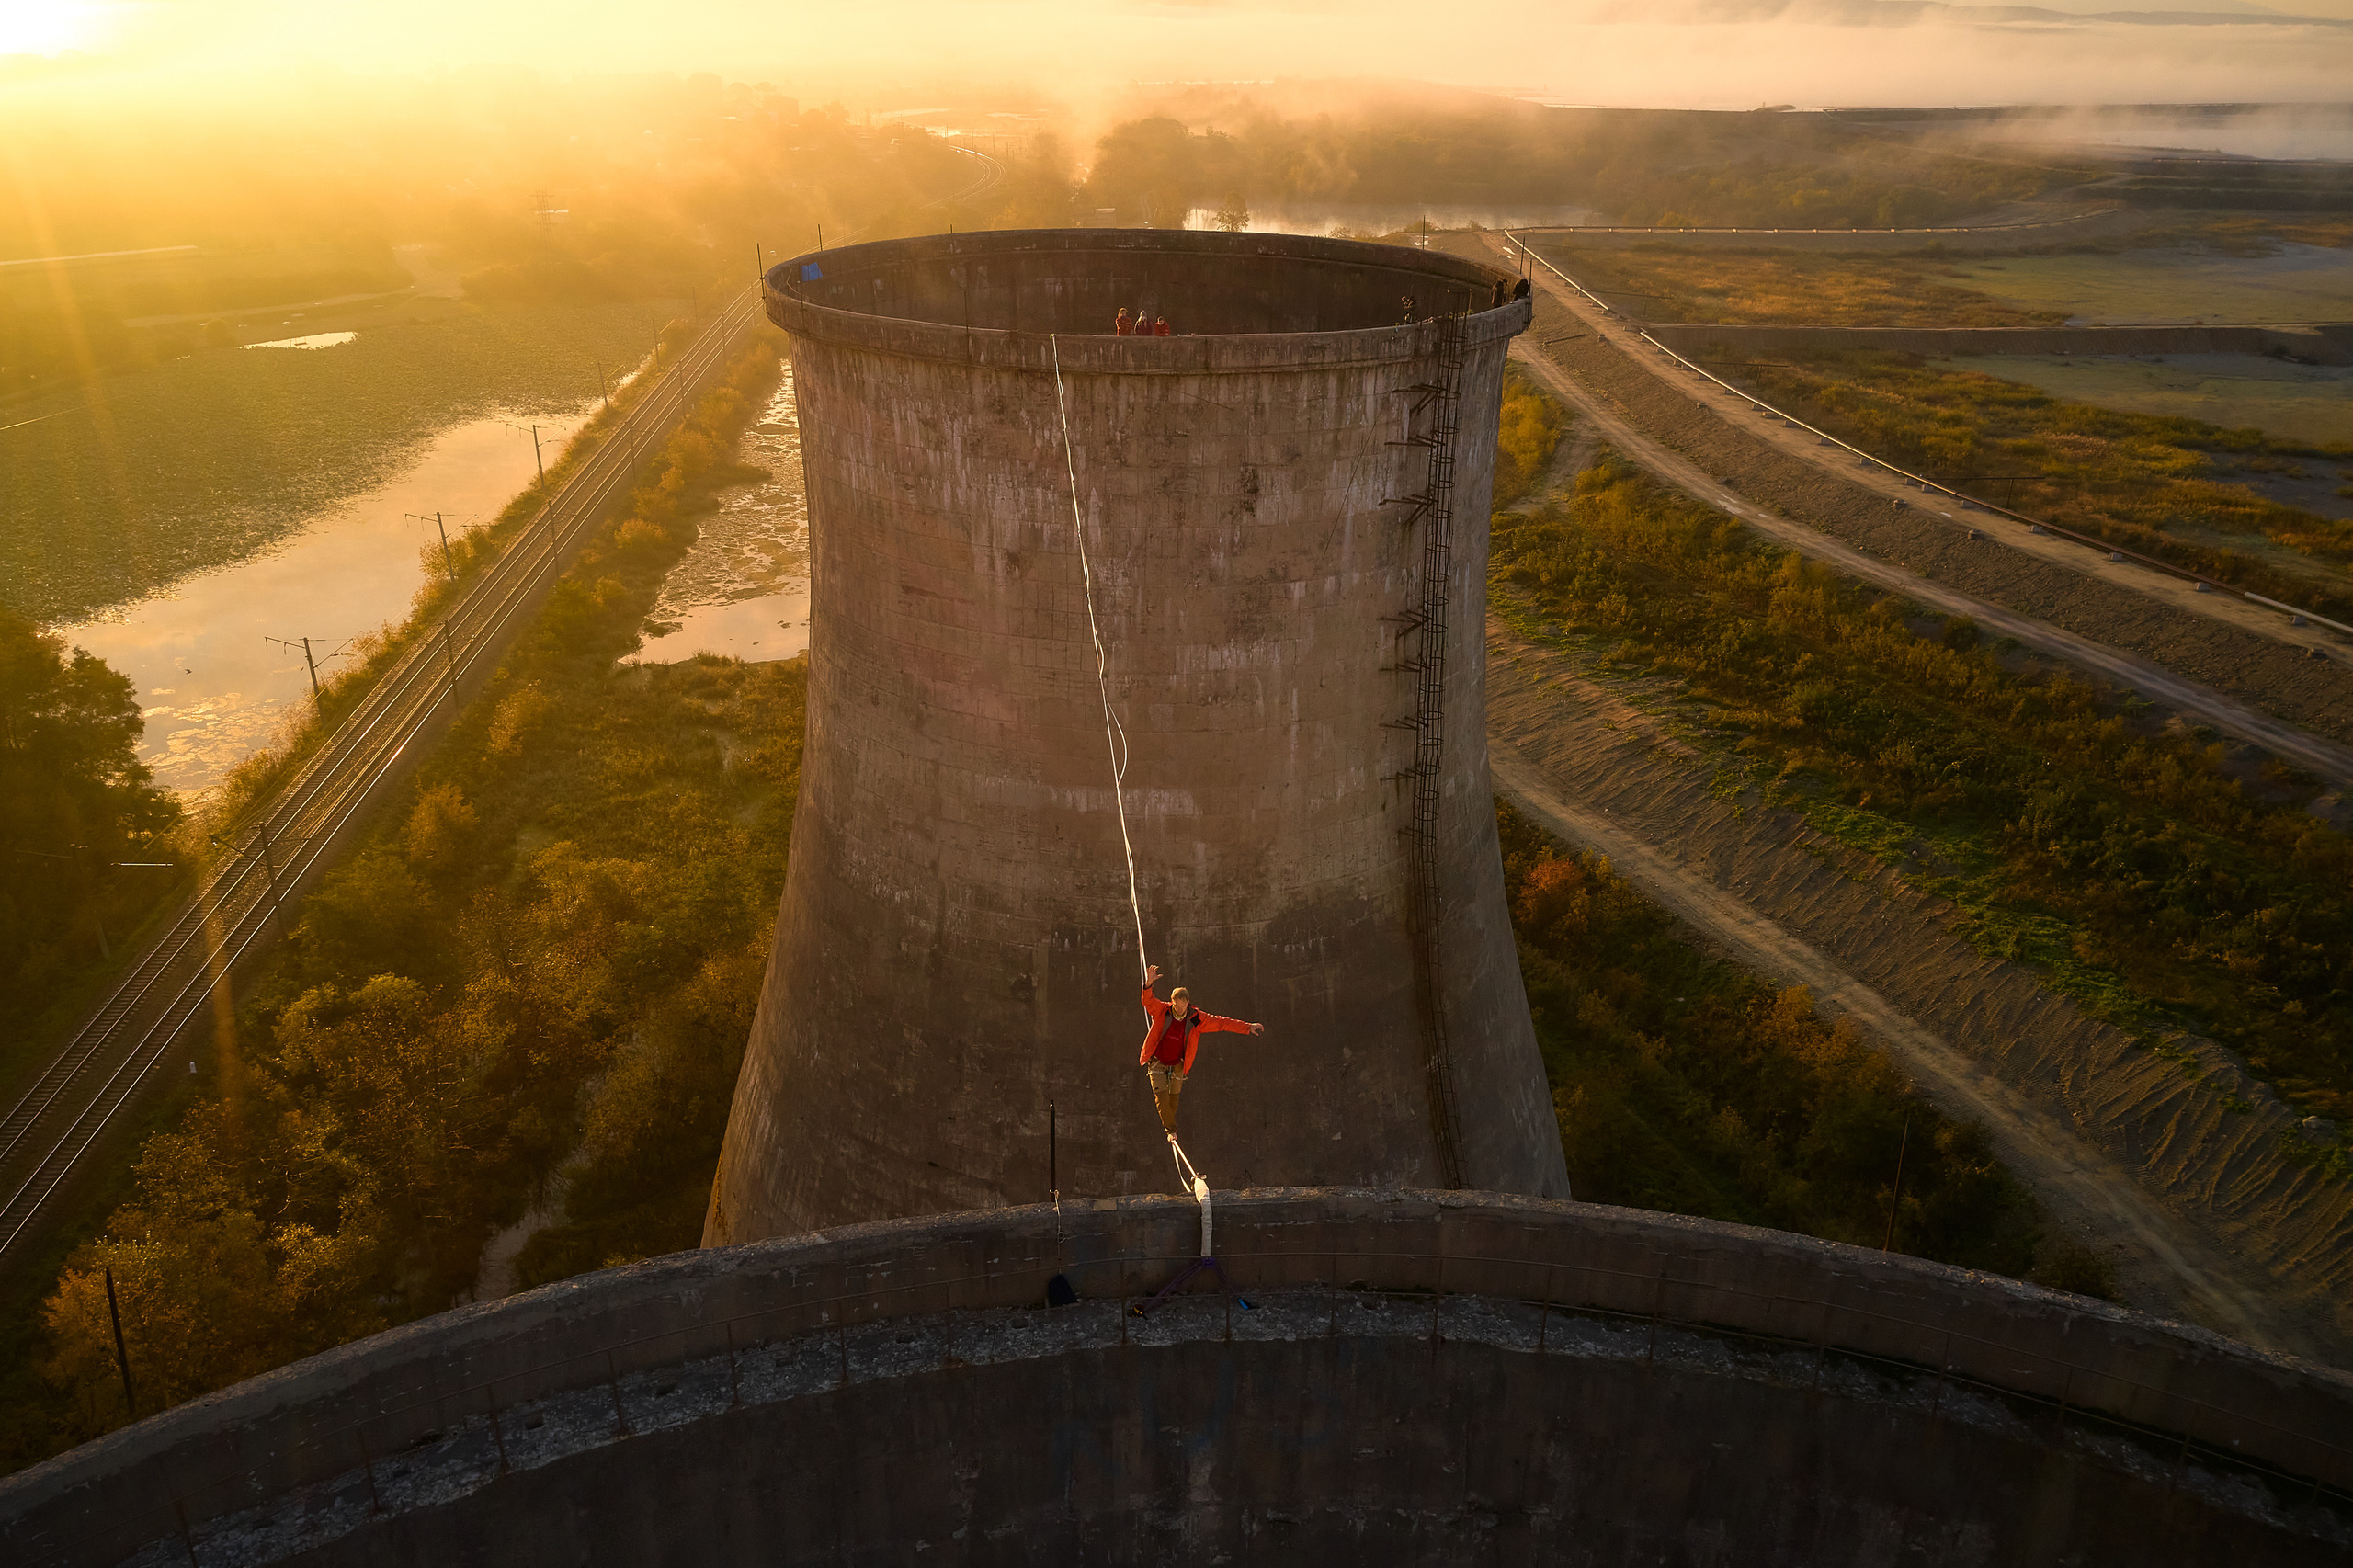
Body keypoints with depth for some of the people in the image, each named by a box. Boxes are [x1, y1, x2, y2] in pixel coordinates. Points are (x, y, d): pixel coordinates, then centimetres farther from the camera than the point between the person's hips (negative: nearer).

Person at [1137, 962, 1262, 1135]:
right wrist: (1149, 984, -55)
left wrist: (1247, 1027, -13)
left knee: (1174, 1095, 12)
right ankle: (1170, 1129, 0)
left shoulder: (1196, 1019, -12)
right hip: (1157, 1061, -2)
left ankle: (1169, 1120, 40)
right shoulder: (1161, 1011, -16)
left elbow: (1222, 1023, -9)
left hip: (1177, 1064, 2)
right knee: (1161, 1095, -11)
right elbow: (1148, 1001, -33)